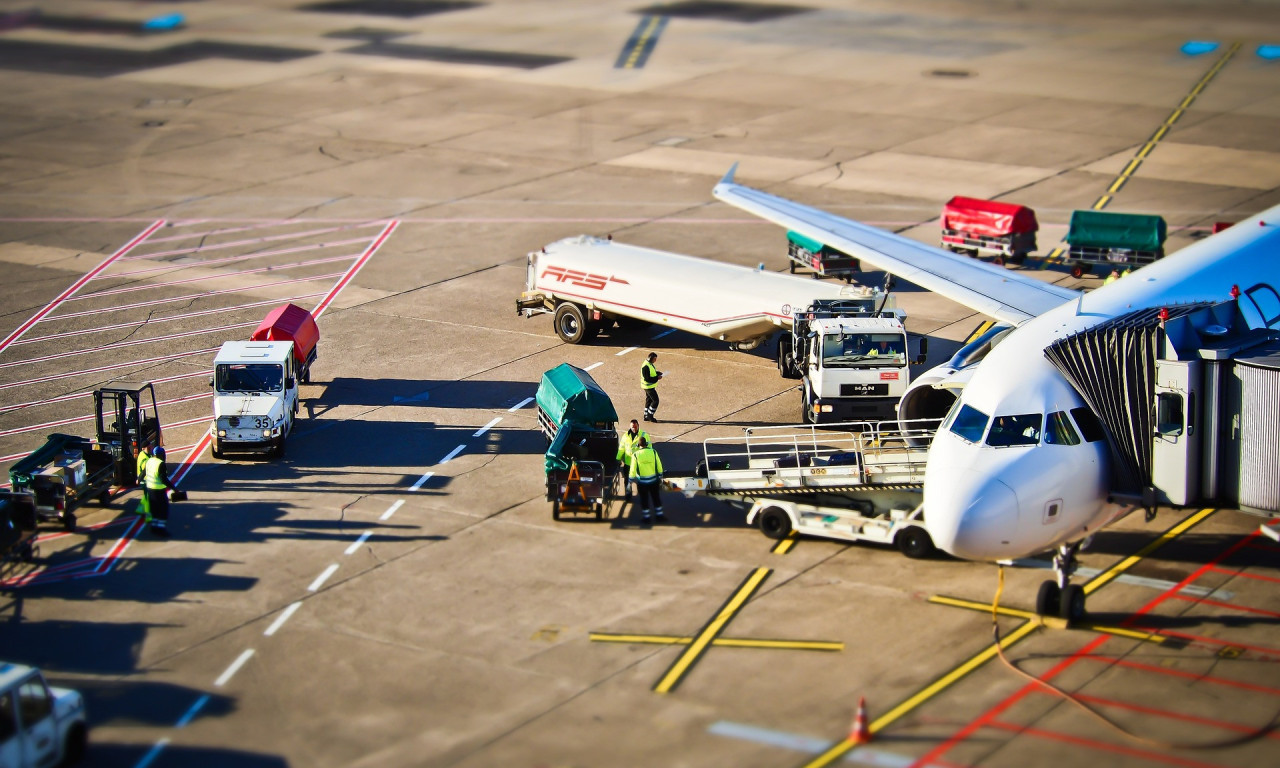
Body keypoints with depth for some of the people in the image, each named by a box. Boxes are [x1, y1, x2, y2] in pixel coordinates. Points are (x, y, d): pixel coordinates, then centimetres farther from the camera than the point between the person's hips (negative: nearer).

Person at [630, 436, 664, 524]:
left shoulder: (636, 455, -13)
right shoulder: (653, 452, -7)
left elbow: (633, 470, -9)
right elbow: (659, 467, 0)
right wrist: (660, 478, 12)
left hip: (642, 482, -2)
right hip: (654, 480, 2)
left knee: (644, 499, 11)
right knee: (656, 498, 17)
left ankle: (646, 517, 17)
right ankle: (659, 515, 25)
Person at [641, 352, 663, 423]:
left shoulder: (650, 364, 5)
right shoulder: (646, 366, -27)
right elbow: (647, 379, -27)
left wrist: (658, 373, 1)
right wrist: (657, 378, -24)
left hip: (650, 386, 10)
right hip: (649, 386, -10)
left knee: (649, 400, 17)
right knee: (655, 400, -6)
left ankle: (646, 416, 25)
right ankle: (650, 415, 2)